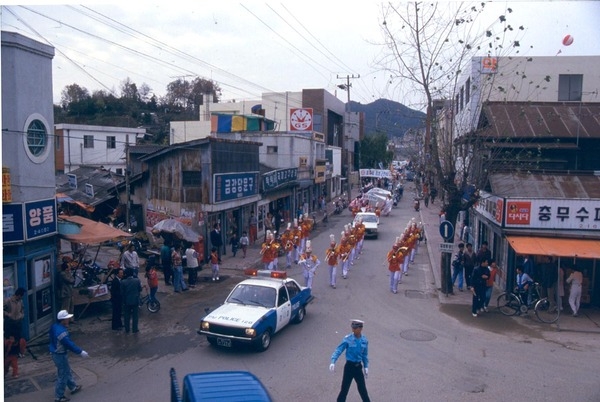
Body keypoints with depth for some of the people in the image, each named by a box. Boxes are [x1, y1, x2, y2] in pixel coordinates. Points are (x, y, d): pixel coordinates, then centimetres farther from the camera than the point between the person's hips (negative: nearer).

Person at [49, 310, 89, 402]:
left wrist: (66, 327, -1)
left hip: (56, 353, 10)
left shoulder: (55, 326, -2)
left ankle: (73, 387, 42)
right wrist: (81, 352, -20)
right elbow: (69, 344, -27)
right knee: (63, 375, 6)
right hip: (60, 355, -10)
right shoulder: (61, 331, -31)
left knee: (67, 371, 25)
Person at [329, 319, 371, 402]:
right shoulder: (347, 339, -14)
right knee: (344, 388, 1)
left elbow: (365, 355, 10)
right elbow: (338, 350, -18)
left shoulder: (364, 340, -2)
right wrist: (333, 362, -31)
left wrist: (366, 367, 6)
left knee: (362, 388, 13)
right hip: (349, 366, -3)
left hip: (358, 366, 3)